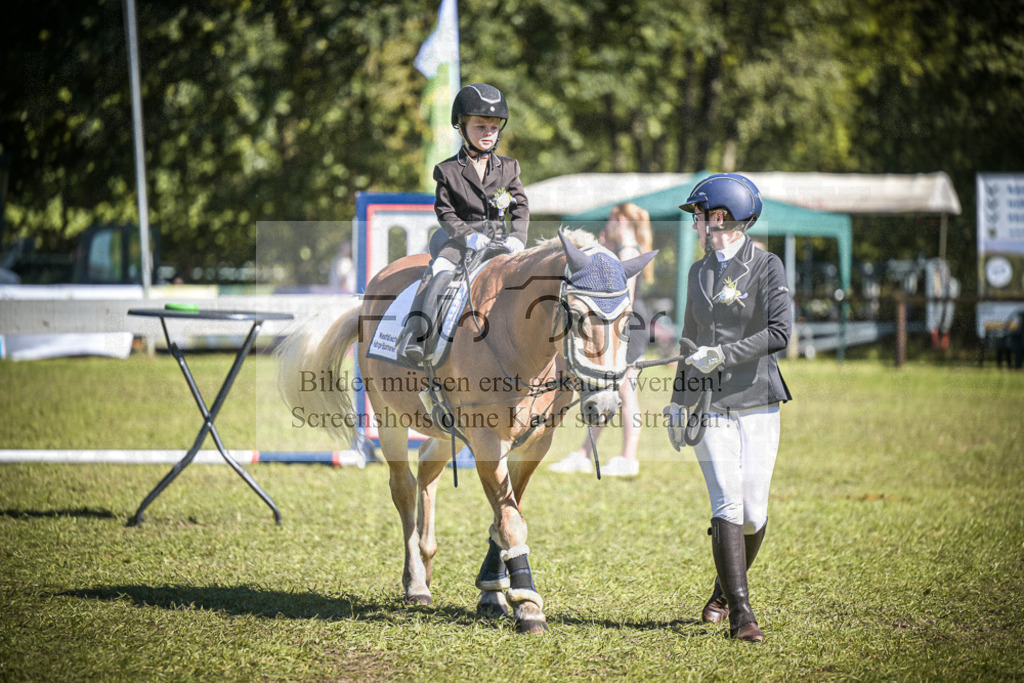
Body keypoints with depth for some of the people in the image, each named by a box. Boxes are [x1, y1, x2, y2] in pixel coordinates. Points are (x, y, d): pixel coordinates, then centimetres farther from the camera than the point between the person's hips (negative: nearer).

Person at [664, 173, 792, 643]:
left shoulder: (767, 268, -1)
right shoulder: (699, 273, 14)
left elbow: (779, 333, -12)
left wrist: (723, 355, -16)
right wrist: (677, 401, 21)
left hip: (757, 402, -3)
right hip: (710, 404, 3)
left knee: (753, 515, -2)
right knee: (727, 505, -12)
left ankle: (725, 590, 25)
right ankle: (740, 612, -15)